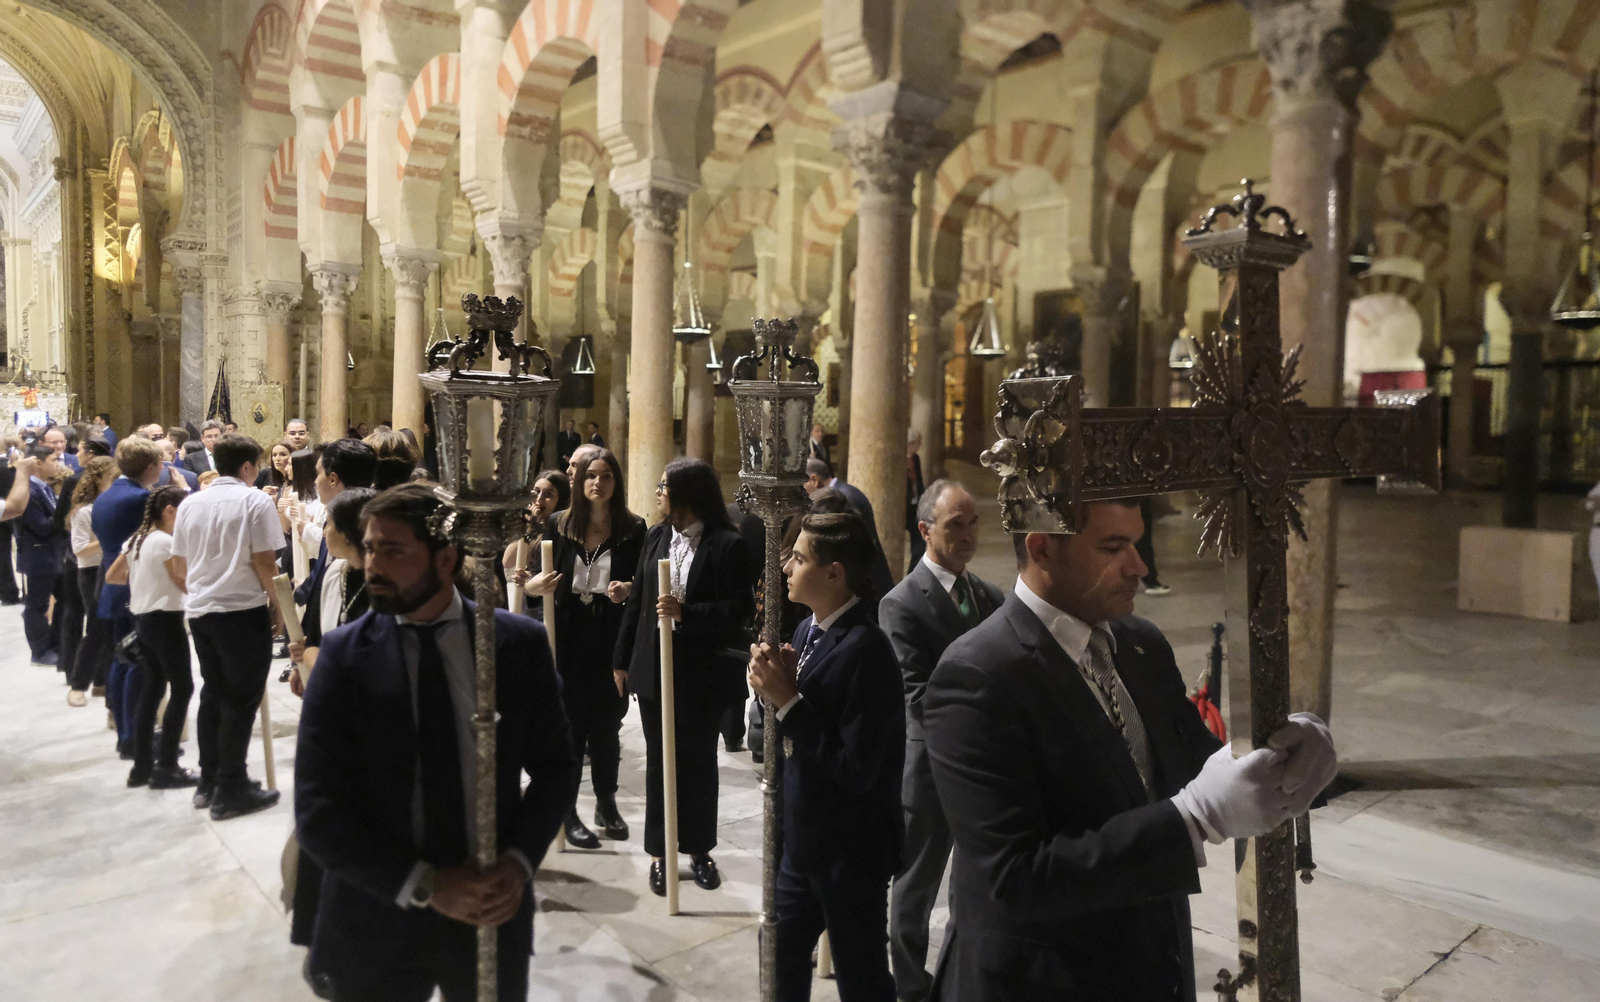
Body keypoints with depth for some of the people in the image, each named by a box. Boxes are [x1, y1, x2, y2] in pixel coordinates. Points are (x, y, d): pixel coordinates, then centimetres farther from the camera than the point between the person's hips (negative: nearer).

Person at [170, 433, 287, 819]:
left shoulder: (191, 503, 8)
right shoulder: (255, 501, -10)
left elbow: (179, 563, 12)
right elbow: (264, 561, -15)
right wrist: (274, 598, -1)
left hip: (200, 610, 7)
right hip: (243, 610, -6)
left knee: (213, 692, 17)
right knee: (241, 698, 1)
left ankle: (209, 782, 24)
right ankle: (231, 791, 5)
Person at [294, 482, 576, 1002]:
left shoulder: (520, 642, -6)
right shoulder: (344, 654, -8)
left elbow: (554, 766, 2)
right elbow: (318, 811, -9)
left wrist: (519, 862, -13)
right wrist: (424, 885, -17)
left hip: (492, 912, 1)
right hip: (376, 924, 0)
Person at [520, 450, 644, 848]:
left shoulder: (634, 529, -2)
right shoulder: (558, 524, 2)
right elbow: (546, 580, 5)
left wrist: (627, 590, -19)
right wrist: (532, 587, -16)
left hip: (611, 640, 0)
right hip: (568, 638, 0)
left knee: (607, 724, 11)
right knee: (569, 723, 4)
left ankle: (606, 803, 30)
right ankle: (568, 811, 17)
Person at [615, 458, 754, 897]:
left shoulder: (727, 544, -10)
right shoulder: (655, 537, 6)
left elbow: (741, 609, -14)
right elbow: (637, 601, 9)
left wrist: (686, 613, -25)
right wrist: (622, 659, 11)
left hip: (702, 671, -4)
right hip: (653, 667, 4)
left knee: (699, 760, 10)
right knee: (658, 760, 11)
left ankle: (699, 849, 27)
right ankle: (659, 852, 23)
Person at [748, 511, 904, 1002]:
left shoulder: (864, 649, -25)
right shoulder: (807, 630, 1)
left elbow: (856, 769, -26)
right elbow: (791, 737, 5)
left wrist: (789, 701, -23)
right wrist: (775, 685, -14)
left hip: (850, 850, -8)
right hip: (803, 837, 8)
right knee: (782, 960, 23)